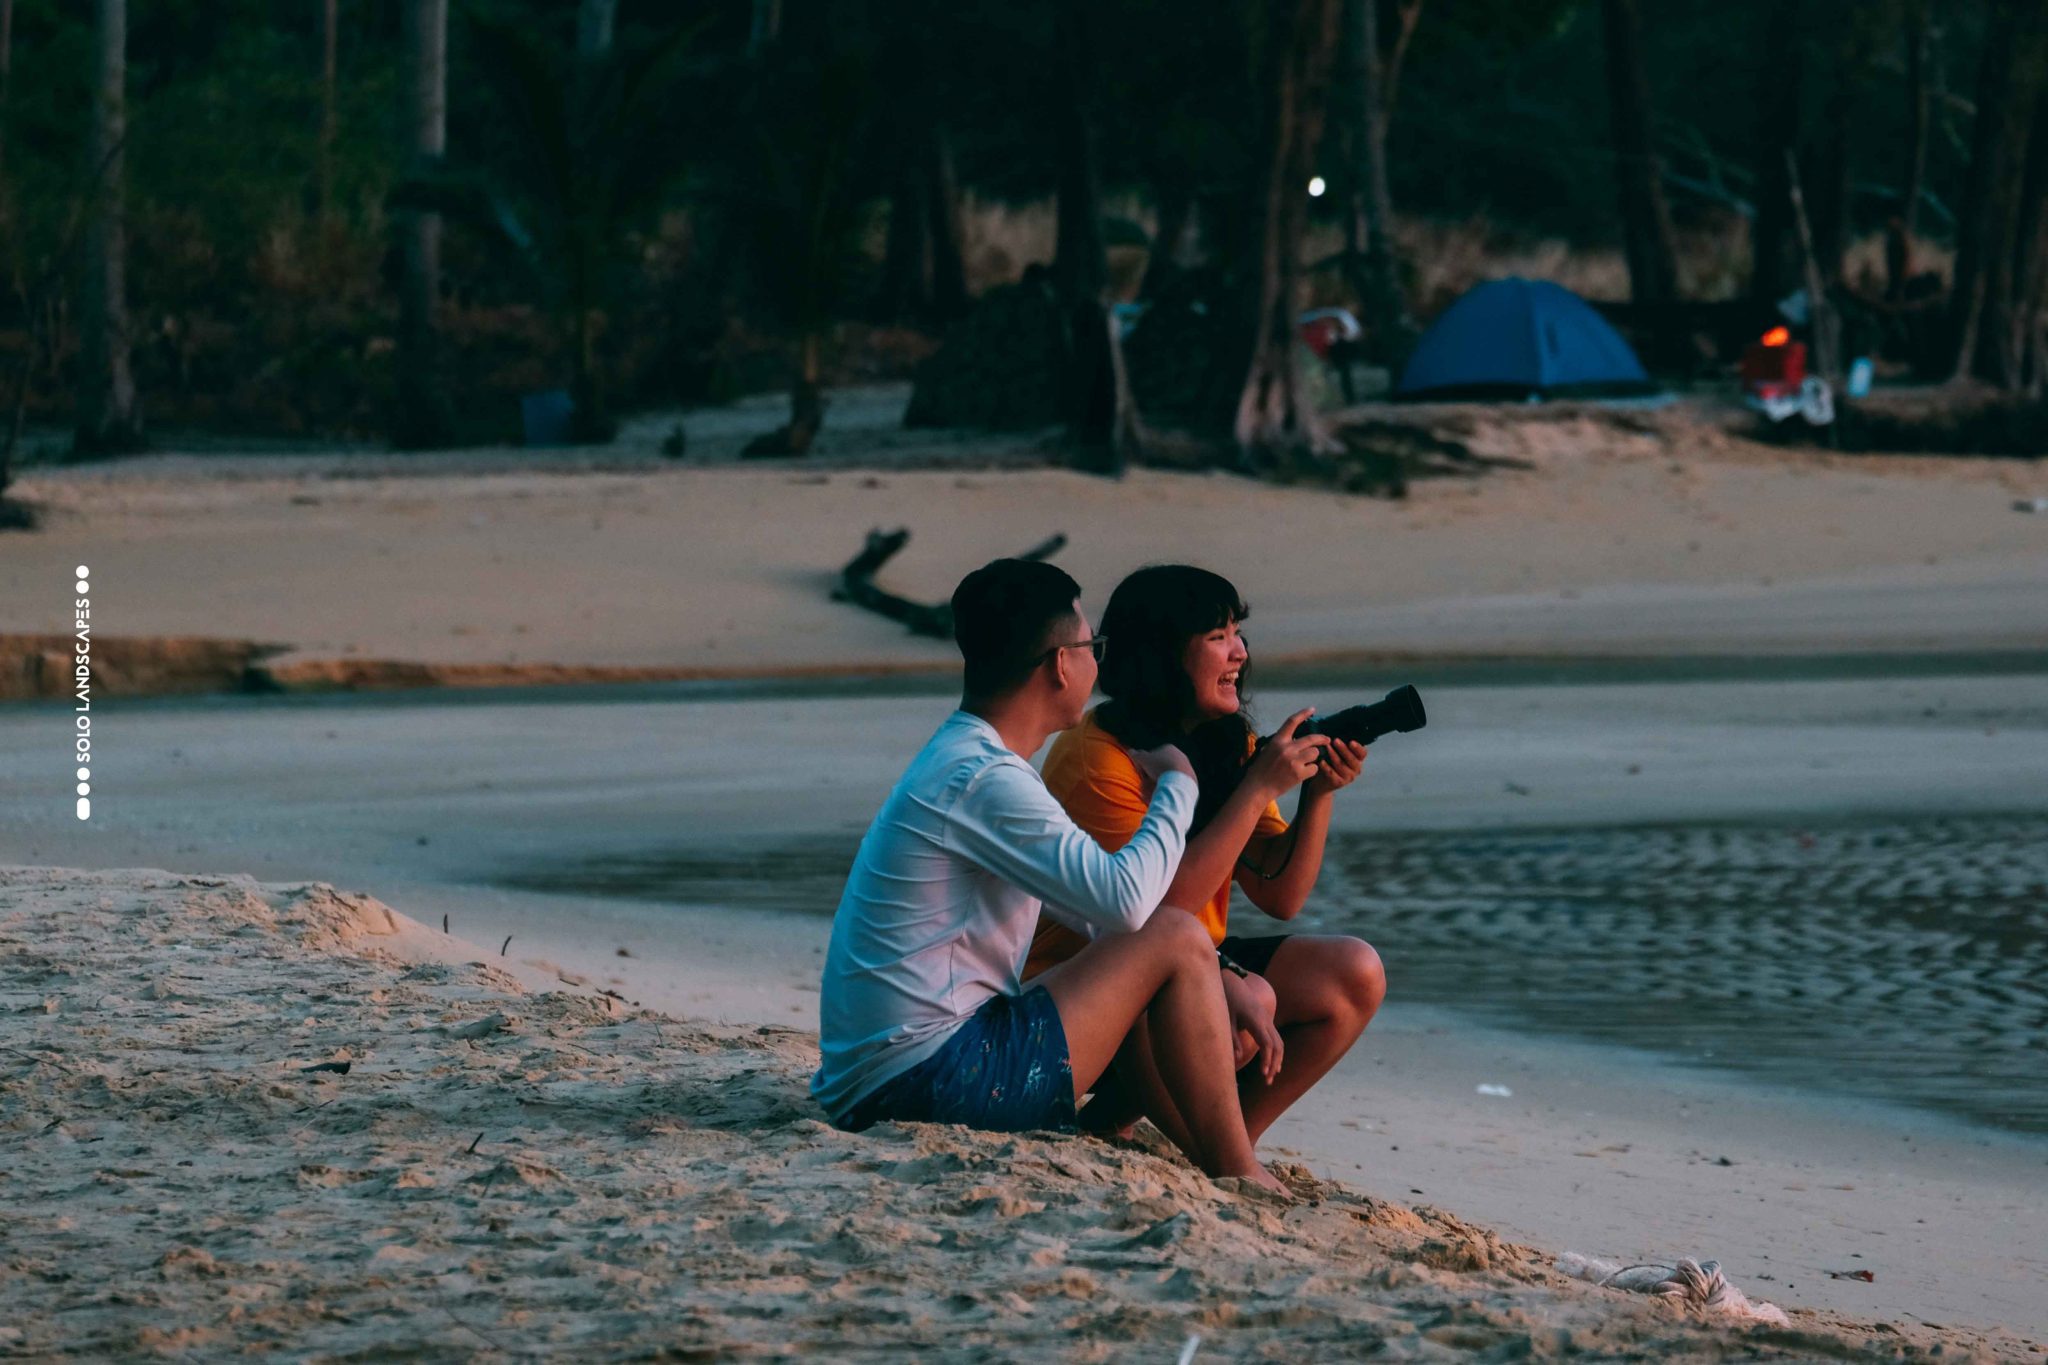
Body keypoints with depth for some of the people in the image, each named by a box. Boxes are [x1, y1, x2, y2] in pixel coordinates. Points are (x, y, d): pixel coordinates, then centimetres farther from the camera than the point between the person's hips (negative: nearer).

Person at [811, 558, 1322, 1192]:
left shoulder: (959, 761, 17)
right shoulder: (981, 780, -16)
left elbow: (1103, 910, 22)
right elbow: (1126, 900, -24)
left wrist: (1224, 994, 15)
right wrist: (1177, 784, -6)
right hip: (924, 1076, -11)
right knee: (1177, 940, -7)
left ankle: (1219, 1171, 15)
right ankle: (1241, 1181, 1)